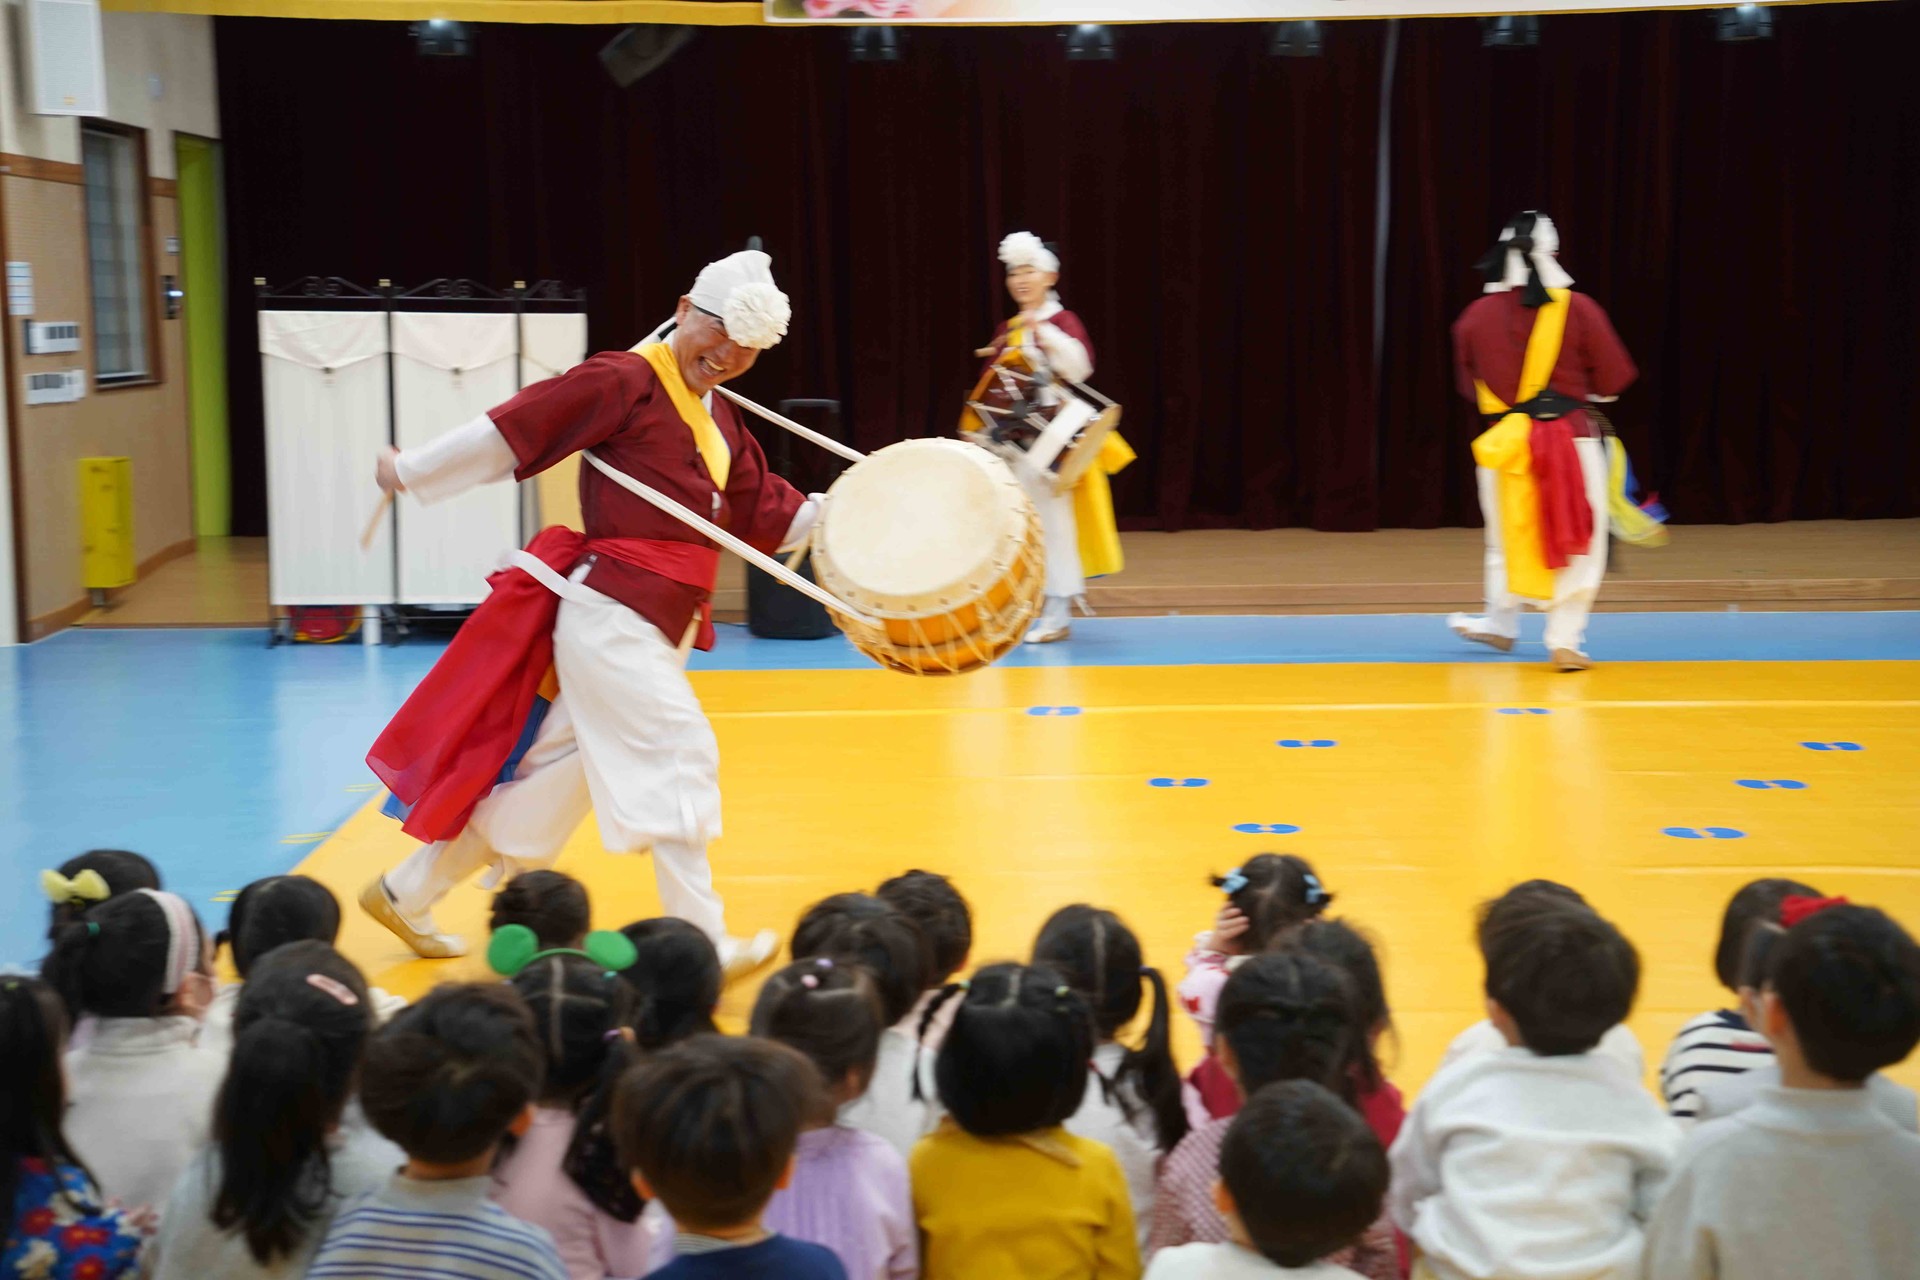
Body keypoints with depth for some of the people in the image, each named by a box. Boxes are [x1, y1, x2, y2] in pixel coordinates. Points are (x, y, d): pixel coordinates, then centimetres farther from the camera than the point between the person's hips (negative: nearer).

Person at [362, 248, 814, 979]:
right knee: (679, 761, -10)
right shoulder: (626, 383, -10)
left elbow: (766, 515, 14)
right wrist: (413, 472, -7)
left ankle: (407, 896, 26)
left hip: (656, 627, 9)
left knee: (551, 769, 13)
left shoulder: (718, 420, 17)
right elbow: (511, 431, -10)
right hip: (612, 611, -9)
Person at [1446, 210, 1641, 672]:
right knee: (1577, 544, 6)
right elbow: (1611, 381, -2)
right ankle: (1565, 640, 4)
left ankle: (1500, 624, 36)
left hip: (1505, 441, 3)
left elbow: (1471, 385, 11)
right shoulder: (1579, 309, -10)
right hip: (1570, 438, -3)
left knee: (1507, 538, 21)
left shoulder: (1476, 316, -1)